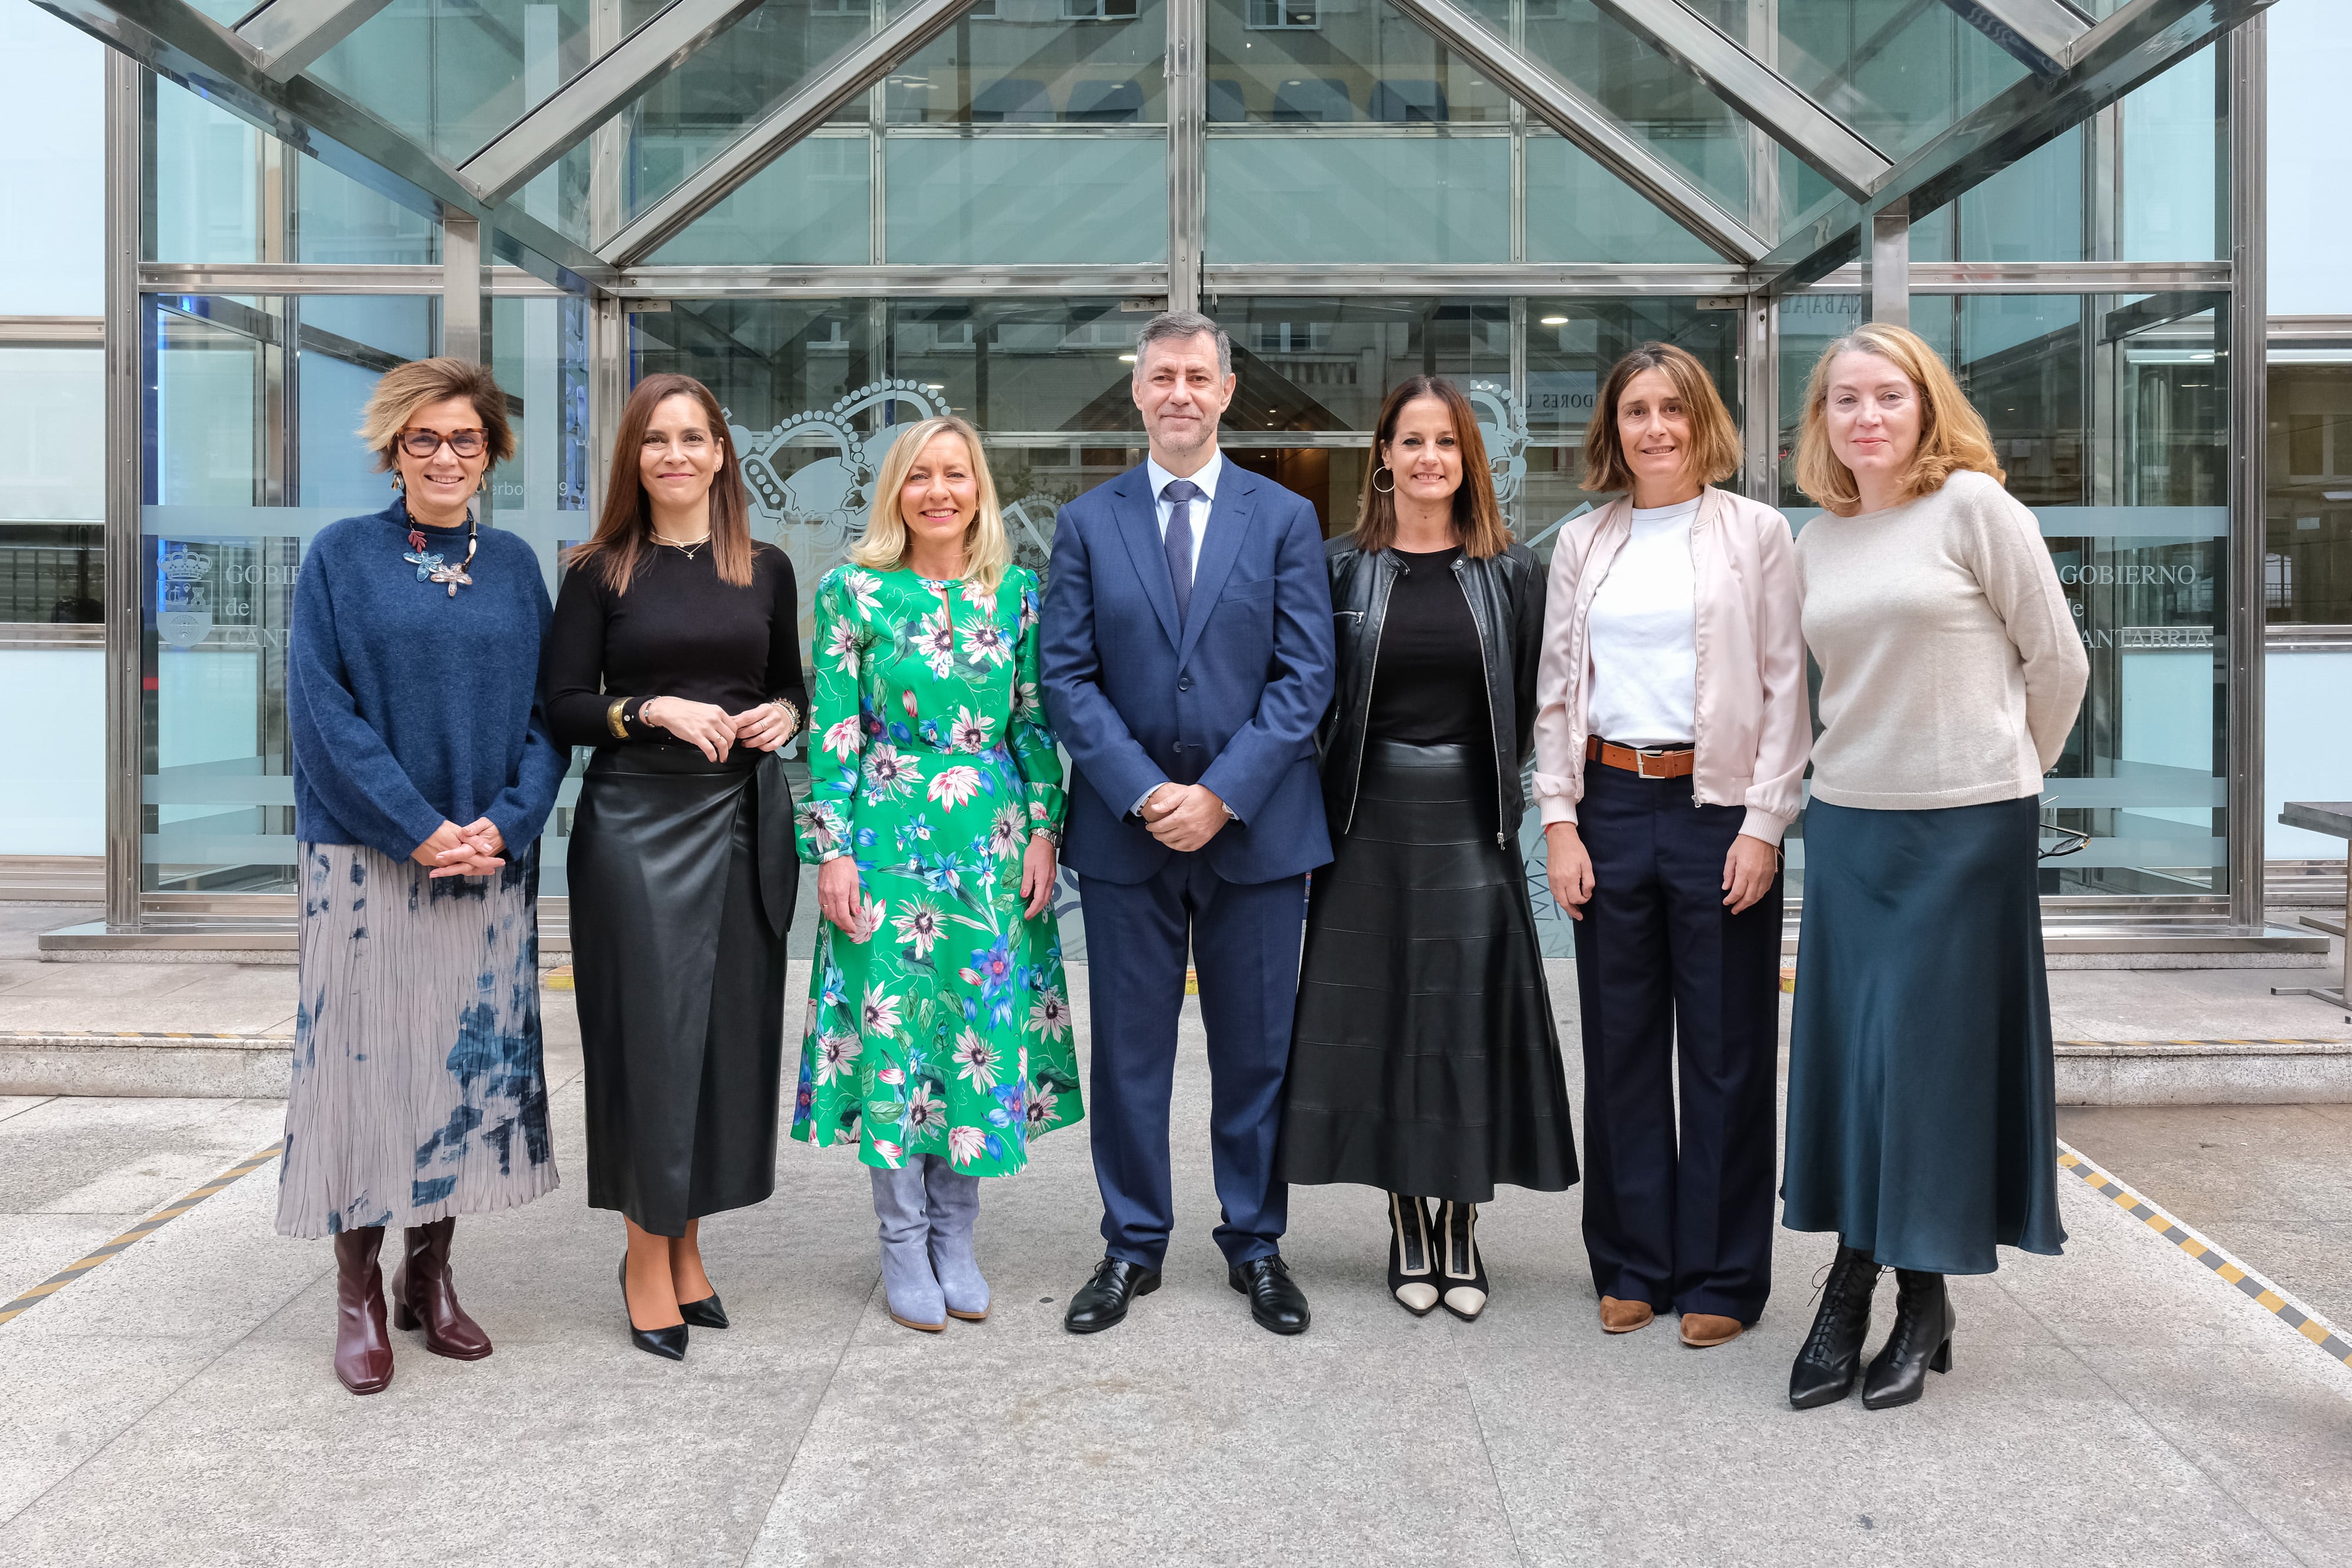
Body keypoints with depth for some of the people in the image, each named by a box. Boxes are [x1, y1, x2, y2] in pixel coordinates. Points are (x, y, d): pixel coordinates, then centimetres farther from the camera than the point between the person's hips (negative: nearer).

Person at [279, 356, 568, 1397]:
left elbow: (547, 711, 6)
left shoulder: (514, 567, 9)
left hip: (491, 858, 3)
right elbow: (322, 709, -6)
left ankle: (430, 1275, 21)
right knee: (367, 1056, 0)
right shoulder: (341, 557, 1)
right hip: (365, 860, -3)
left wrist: (506, 823, -9)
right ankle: (359, 1294, 13)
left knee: (471, 1059, 6)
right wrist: (418, 830, -14)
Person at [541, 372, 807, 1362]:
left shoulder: (765, 570, 10)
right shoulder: (599, 572, 2)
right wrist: (656, 709, -16)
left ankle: (688, 1241, 22)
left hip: (742, 824, 3)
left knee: (729, 1030, 7)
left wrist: (782, 716, -4)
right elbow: (563, 706, -2)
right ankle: (647, 1253, 15)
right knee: (649, 1030, 0)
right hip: (635, 824, -3)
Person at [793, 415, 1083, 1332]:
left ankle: (955, 1236, 21)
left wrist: (1043, 832, 1)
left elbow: (1037, 722, 8)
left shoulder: (1016, 591, 6)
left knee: (985, 1023, 5)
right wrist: (832, 850, -7)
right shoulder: (855, 592, 0)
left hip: (994, 837, 3)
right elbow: (833, 729, -2)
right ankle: (904, 1246, 16)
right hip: (889, 835, -2)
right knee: (893, 1024, 1)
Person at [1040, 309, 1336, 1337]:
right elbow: (1067, 677, 0)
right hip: (1124, 826, 1)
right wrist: (1145, 793, -12)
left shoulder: (1286, 518, 4)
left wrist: (1222, 793, -13)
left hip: (1255, 824, 0)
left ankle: (1256, 1243, 24)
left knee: (1256, 1049, 8)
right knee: (1129, 1049, 8)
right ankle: (1132, 1244, 23)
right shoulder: (1087, 522, 6)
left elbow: (1307, 676, -3)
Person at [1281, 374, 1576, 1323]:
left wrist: (1492, 776, 2)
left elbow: (1533, 698, 7)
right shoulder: (1343, 566, 2)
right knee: (1379, 1013, 4)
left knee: (1473, 1014, 2)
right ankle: (1407, 1226, 19)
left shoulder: (1511, 570, 5)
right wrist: (1344, 783, 0)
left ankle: (1461, 1226, 16)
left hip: (1472, 821, 0)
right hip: (1371, 821, 0)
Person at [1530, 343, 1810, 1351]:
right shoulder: (1581, 545, 11)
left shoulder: (1756, 533, 3)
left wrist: (1764, 824, -8)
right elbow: (1557, 692, 11)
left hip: (1718, 804, -3)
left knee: (1725, 1051, 3)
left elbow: (1786, 687, -1)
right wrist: (1559, 821, 2)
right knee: (1620, 1046, 8)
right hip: (1610, 806, 3)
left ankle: (1721, 1279, 16)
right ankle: (1632, 1267, 21)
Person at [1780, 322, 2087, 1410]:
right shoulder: (1817, 541, 10)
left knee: (1934, 1049, 0)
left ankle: (1924, 1295, 15)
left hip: (1967, 825, -5)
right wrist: (1860, 760, 12)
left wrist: (2012, 768, 6)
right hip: (1847, 820, 5)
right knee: (1845, 1050, 6)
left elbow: (2058, 659, -3)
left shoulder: (1974, 504, -6)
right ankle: (1853, 1281, 17)